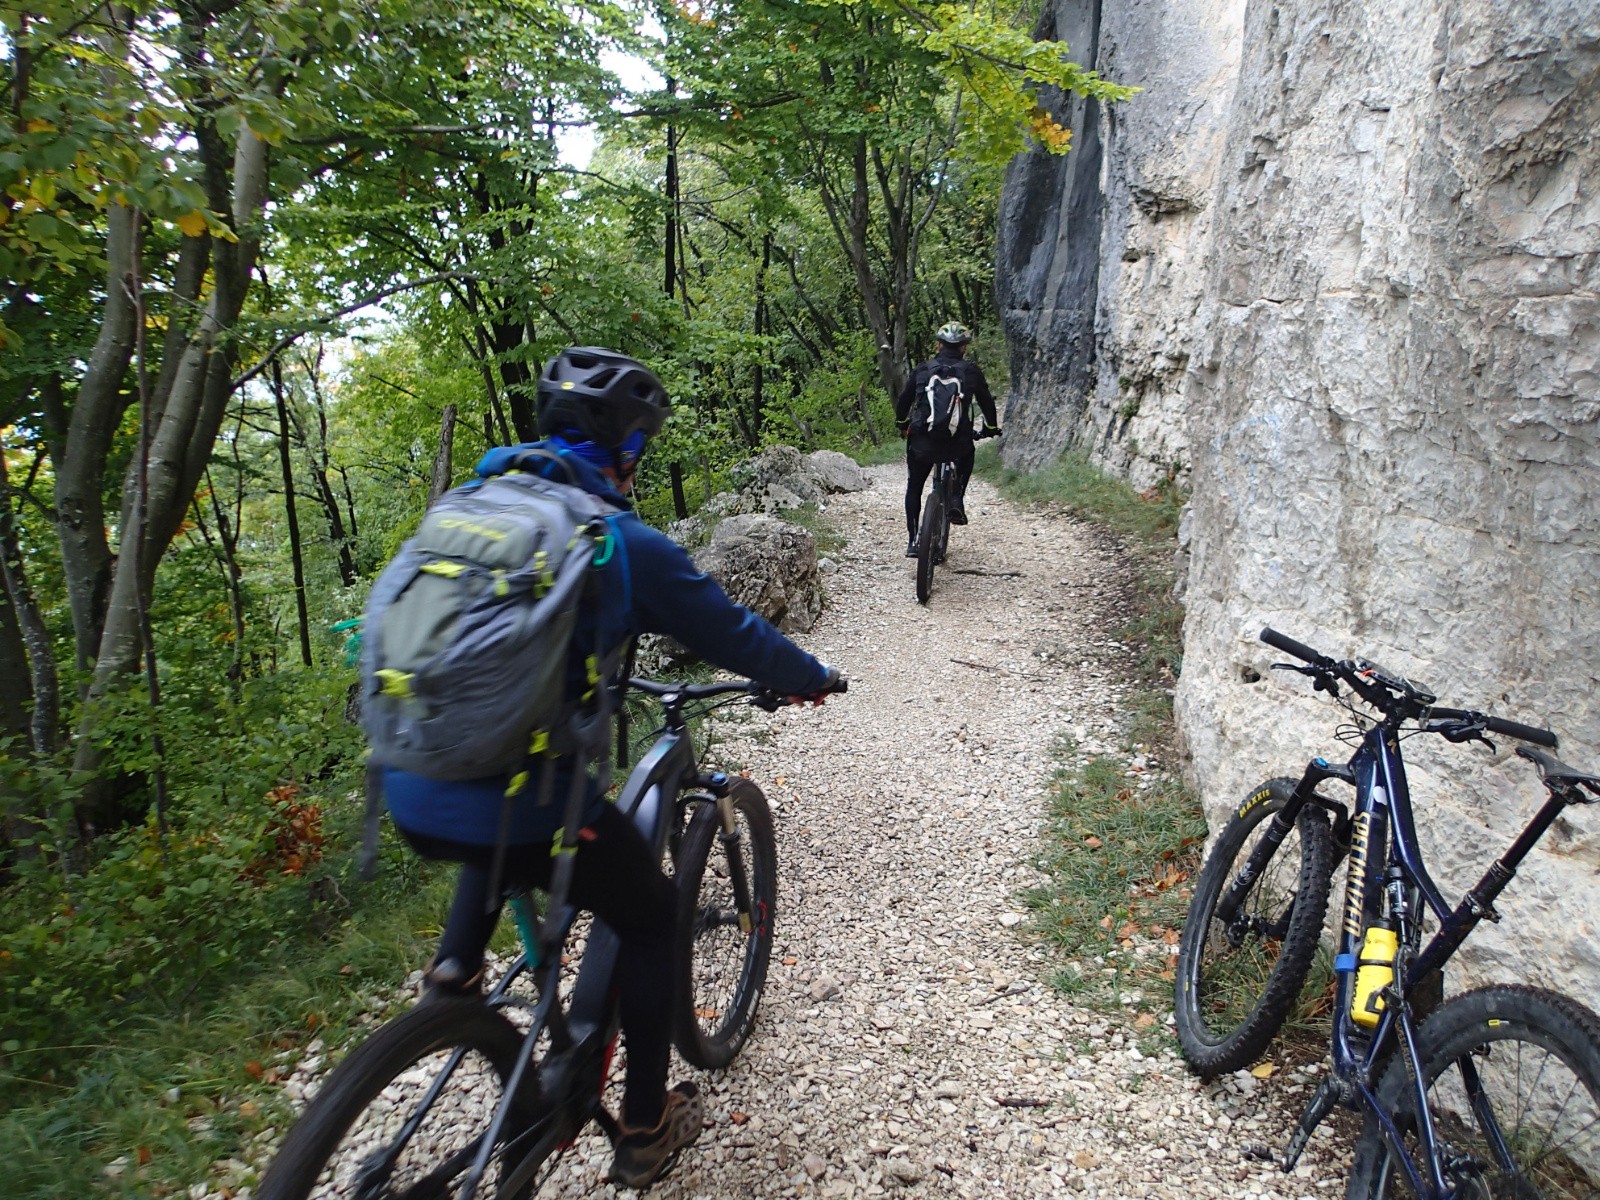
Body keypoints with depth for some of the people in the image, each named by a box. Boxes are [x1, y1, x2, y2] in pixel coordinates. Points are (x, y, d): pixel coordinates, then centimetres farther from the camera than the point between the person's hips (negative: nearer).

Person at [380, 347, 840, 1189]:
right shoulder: (626, 544, -10)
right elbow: (735, 638, 1)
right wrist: (812, 678, 22)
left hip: (408, 796, 7)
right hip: (522, 804, -6)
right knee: (650, 918, 21)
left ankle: (454, 968, 24)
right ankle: (645, 1133, 31)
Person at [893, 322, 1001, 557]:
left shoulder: (922, 369, 7)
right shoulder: (971, 371, 4)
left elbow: (902, 401, 11)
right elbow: (986, 402, 12)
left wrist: (902, 426, 30)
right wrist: (991, 428, 31)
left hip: (921, 443, 1)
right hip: (957, 444, 0)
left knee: (914, 488, 22)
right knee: (966, 457, 36)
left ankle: (913, 540, 16)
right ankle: (957, 500, 17)